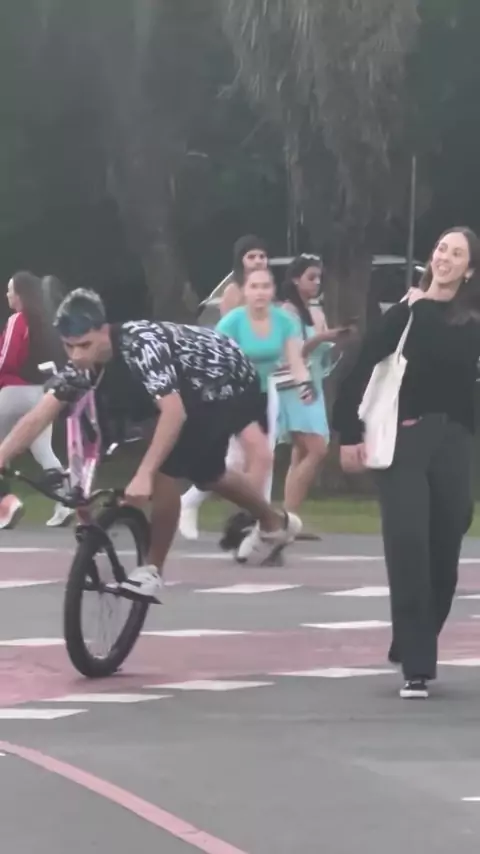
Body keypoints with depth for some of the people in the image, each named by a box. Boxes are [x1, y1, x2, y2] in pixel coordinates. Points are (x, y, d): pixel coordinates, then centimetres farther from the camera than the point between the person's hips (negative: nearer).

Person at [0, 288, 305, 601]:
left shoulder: (142, 346, -39)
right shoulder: (84, 363, -16)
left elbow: (174, 411, -49)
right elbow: (39, 417, -16)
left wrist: (144, 475, -55)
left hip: (231, 386, -9)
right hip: (199, 390, 9)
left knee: (167, 467, -20)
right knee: (205, 472, 25)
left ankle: (153, 572, -8)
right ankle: (276, 524, 49)